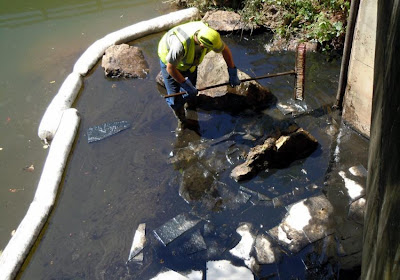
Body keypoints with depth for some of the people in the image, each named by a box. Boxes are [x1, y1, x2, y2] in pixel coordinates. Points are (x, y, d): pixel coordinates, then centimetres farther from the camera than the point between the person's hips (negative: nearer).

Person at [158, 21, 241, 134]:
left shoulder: (208, 35, -29)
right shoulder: (181, 45, -46)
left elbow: (225, 49, -10)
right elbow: (170, 68, -31)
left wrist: (233, 74, -7)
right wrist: (185, 84, -24)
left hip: (189, 61, 5)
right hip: (169, 62, -4)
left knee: (190, 93, 10)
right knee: (174, 99, -4)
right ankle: (182, 122, 25)